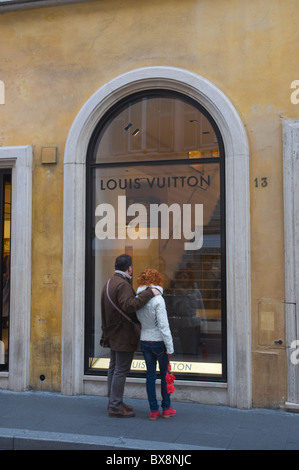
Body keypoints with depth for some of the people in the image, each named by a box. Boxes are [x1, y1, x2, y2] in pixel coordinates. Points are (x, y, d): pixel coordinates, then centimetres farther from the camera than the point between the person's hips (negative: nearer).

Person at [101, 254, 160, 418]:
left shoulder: (109, 283, 14)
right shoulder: (123, 284, -18)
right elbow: (129, 305, -33)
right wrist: (149, 293, -32)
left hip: (113, 334, 10)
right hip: (123, 335, -10)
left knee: (114, 369, 16)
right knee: (121, 370, -4)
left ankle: (113, 402, 26)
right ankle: (116, 406, 1)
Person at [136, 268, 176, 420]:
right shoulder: (157, 299, -17)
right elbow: (163, 325, -18)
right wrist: (170, 347, -13)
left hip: (144, 341, 5)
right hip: (159, 341, -5)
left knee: (150, 375, 11)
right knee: (165, 374, 11)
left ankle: (153, 410, 15)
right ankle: (166, 408, 19)